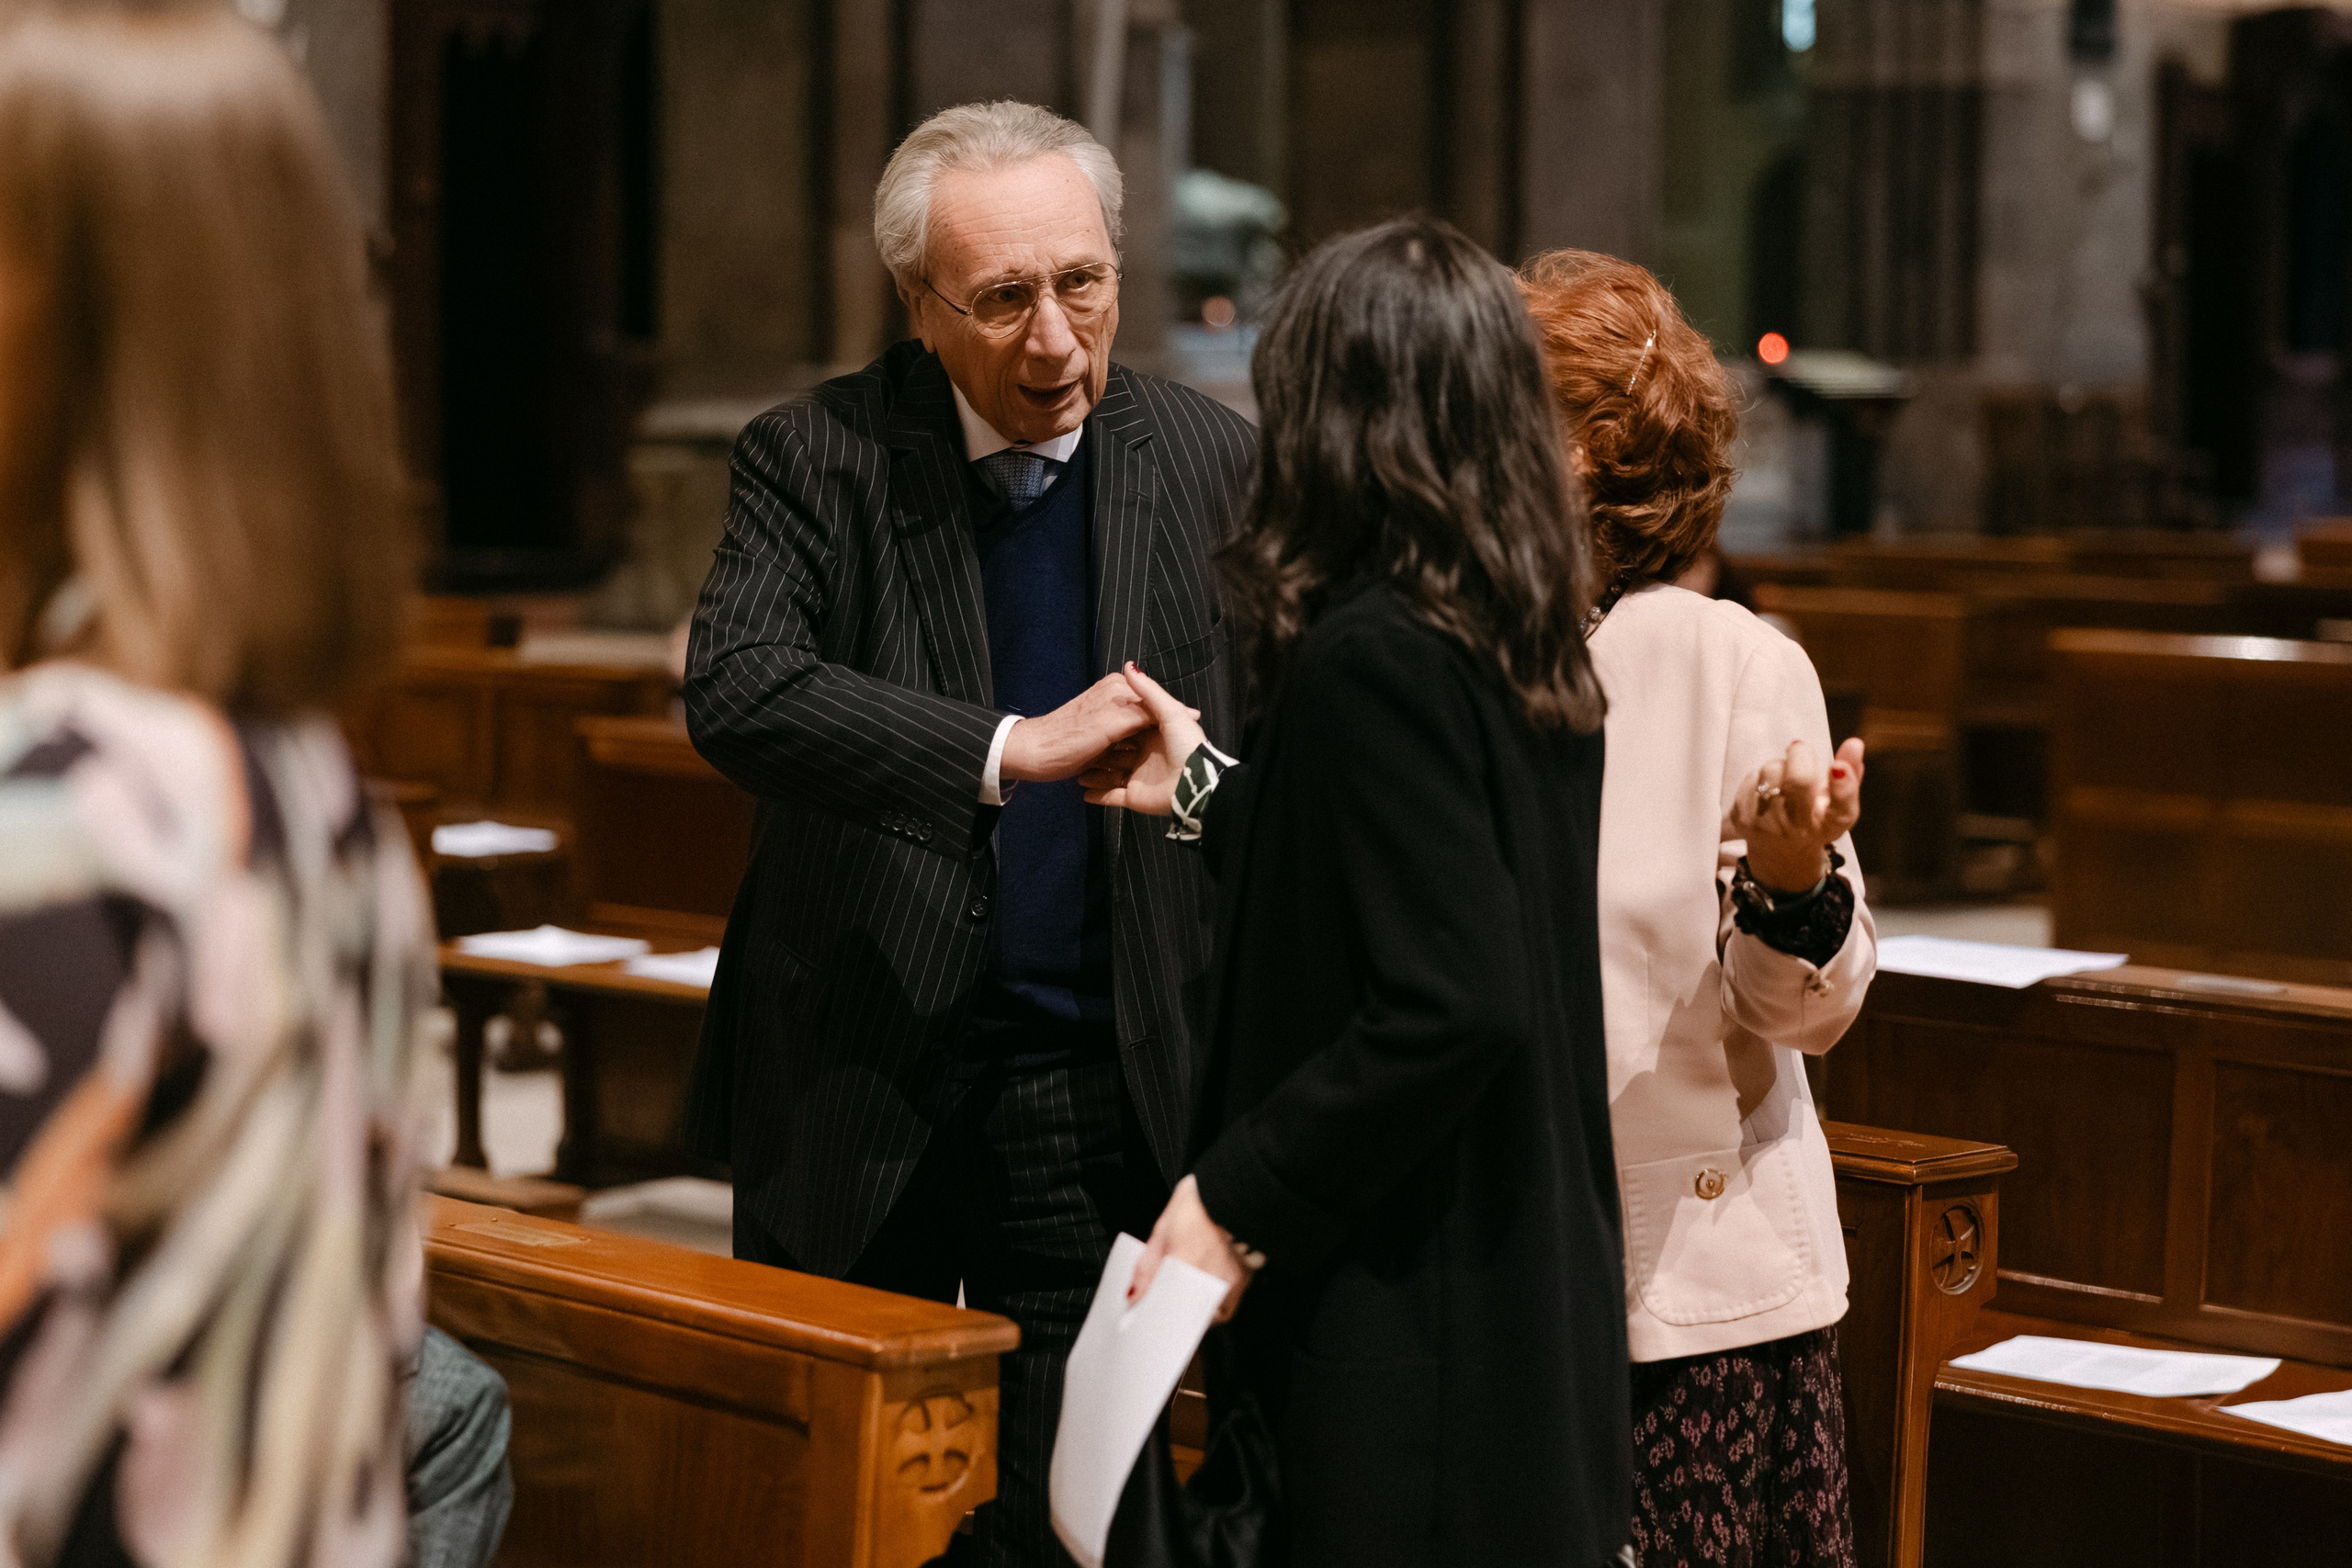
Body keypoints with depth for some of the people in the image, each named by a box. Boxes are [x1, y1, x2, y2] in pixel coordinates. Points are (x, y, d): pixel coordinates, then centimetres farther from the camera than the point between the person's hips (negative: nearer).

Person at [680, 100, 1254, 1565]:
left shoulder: (1215, 465, 0)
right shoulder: (819, 458, -6)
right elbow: (733, 686, -23)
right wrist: (1009, 750, -34)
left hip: (1108, 1091, 1)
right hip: (861, 1086, -1)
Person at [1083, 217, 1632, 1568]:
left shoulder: (1371, 656, -19)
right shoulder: (1533, 646, 8)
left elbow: (1450, 1007, -25)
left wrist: (1237, 1196, -17)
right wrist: (1206, 791, 25)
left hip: (1412, 1325, -9)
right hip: (1538, 1294, 9)